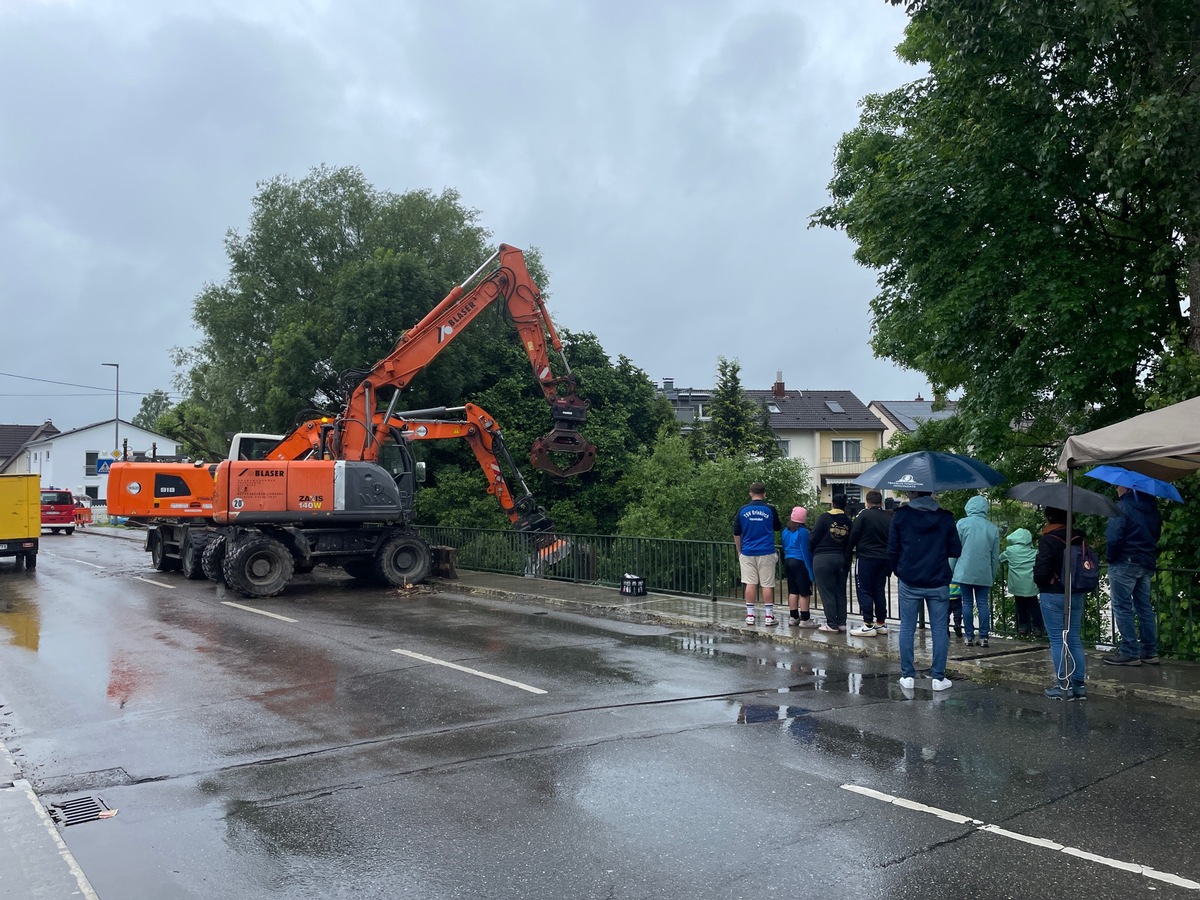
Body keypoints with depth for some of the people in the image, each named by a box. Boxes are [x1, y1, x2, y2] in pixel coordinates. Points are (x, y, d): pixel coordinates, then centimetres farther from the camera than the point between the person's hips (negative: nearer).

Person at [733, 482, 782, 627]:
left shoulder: (743, 510, 0)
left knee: (750, 584, 6)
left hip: (747, 553, 2)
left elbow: (736, 534, 5)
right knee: (767, 585, 3)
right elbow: (777, 528, 12)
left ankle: (750, 616, 9)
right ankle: (768, 616, 6)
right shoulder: (770, 510, -4)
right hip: (766, 553, -2)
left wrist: (739, 552, 14)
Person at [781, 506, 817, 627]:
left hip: (787, 561, 7)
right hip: (800, 562, -7)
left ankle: (793, 617, 16)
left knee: (793, 591, 12)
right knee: (804, 592, -2)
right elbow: (805, 551, -13)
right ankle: (805, 619, -2)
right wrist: (810, 570, -10)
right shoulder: (803, 531, -12)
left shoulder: (785, 531, 9)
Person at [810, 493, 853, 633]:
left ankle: (832, 624, -1)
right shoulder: (848, 521, 5)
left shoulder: (824, 517, -7)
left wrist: (813, 553, 10)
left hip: (823, 558, -4)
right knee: (840, 592, 12)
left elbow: (814, 538, -7)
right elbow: (850, 543, 6)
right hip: (841, 559, 5)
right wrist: (847, 561, 14)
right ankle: (842, 622, 13)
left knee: (826, 592, 0)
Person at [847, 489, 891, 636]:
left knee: (865, 591, -1)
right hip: (884, 559, 6)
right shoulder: (889, 518, 6)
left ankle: (868, 625, -4)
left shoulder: (863, 515, -10)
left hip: (866, 558, -6)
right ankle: (881, 623, 18)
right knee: (880, 591, 14)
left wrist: (850, 549, 8)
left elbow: (853, 535, -10)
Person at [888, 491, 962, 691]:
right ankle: (938, 677, 8)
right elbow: (956, 551, 3)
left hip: (909, 583, -1)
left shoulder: (900, 515, -2)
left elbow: (892, 550, -2)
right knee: (939, 629, 6)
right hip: (938, 584, 1)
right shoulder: (945, 517, 1)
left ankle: (907, 676, 9)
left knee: (907, 628, 8)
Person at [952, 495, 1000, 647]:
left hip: (965, 571, -2)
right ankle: (983, 637, 5)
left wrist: (951, 571, 4)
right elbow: (995, 556, 9)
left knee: (967, 603, 5)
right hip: (984, 574, 2)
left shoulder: (962, 523, -4)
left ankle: (969, 636, 7)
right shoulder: (993, 529, 4)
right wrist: (992, 576, 18)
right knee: (983, 603, 7)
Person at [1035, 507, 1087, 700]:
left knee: (1057, 640, 0)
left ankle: (1064, 686, 1)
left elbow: (1041, 570, -18)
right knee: (1074, 639, 11)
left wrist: (1040, 583, 1)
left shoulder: (1048, 540, -15)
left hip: (1053, 595, -6)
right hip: (1077, 595, 6)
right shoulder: (1079, 539, 5)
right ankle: (1078, 685, 13)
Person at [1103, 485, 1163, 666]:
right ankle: (1150, 651, 16)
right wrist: (1150, 557, 19)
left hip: (1125, 564, -8)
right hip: (1147, 565, 8)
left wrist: (1111, 558, -6)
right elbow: (1157, 535, 18)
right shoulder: (1152, 509, 11)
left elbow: (1113, 538, -20)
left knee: (1122, 607, -2)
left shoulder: (1122, 507, -14)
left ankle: (1129, 652, -3)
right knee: (1144, 607, 13)